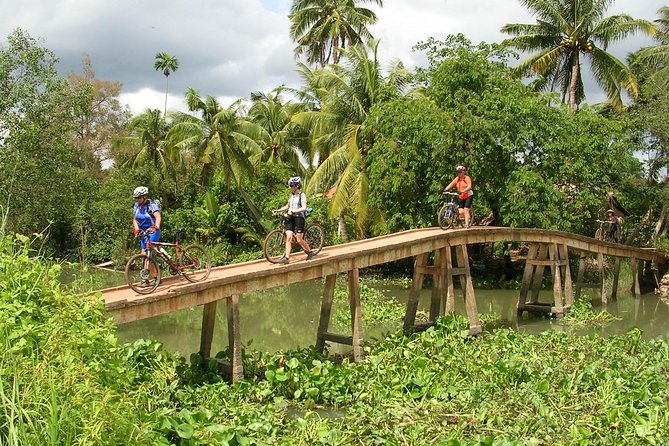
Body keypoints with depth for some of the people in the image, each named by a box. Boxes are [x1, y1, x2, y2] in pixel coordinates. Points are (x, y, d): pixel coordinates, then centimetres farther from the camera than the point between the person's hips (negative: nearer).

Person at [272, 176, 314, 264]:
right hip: (290, 218, 6)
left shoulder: (302, 195, -6)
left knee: (299, 240, -5)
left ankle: (310, 252, 16)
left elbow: (303, 208, -17)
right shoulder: (291, 195, 15)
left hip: (299, 218, -6)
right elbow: (287, 206, 27)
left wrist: (293, 211, -26)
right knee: (288, 238, -7)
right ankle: (287, 257, -11)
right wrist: (278, 210, 14)